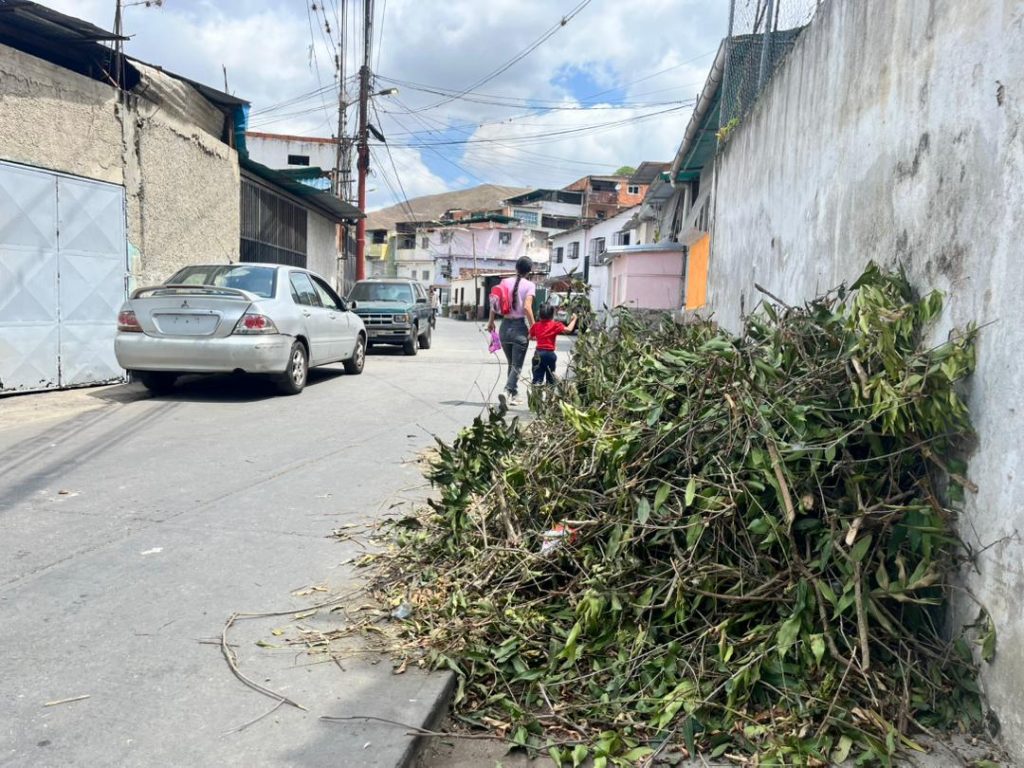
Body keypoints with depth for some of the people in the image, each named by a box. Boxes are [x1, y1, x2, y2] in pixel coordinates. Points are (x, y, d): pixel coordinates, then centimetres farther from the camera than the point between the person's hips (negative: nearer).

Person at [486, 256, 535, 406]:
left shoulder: (505, 282, 4)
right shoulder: (529, 285, -7)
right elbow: (527, 307, -17)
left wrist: (491, 321, 13)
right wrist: (533, 327, -12)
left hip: (505, 326, 4)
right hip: (520, 327, -4)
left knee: (511, 363, 18)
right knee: (517, 365, 1)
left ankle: (514, 394, 22)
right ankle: (507, 391, -18)